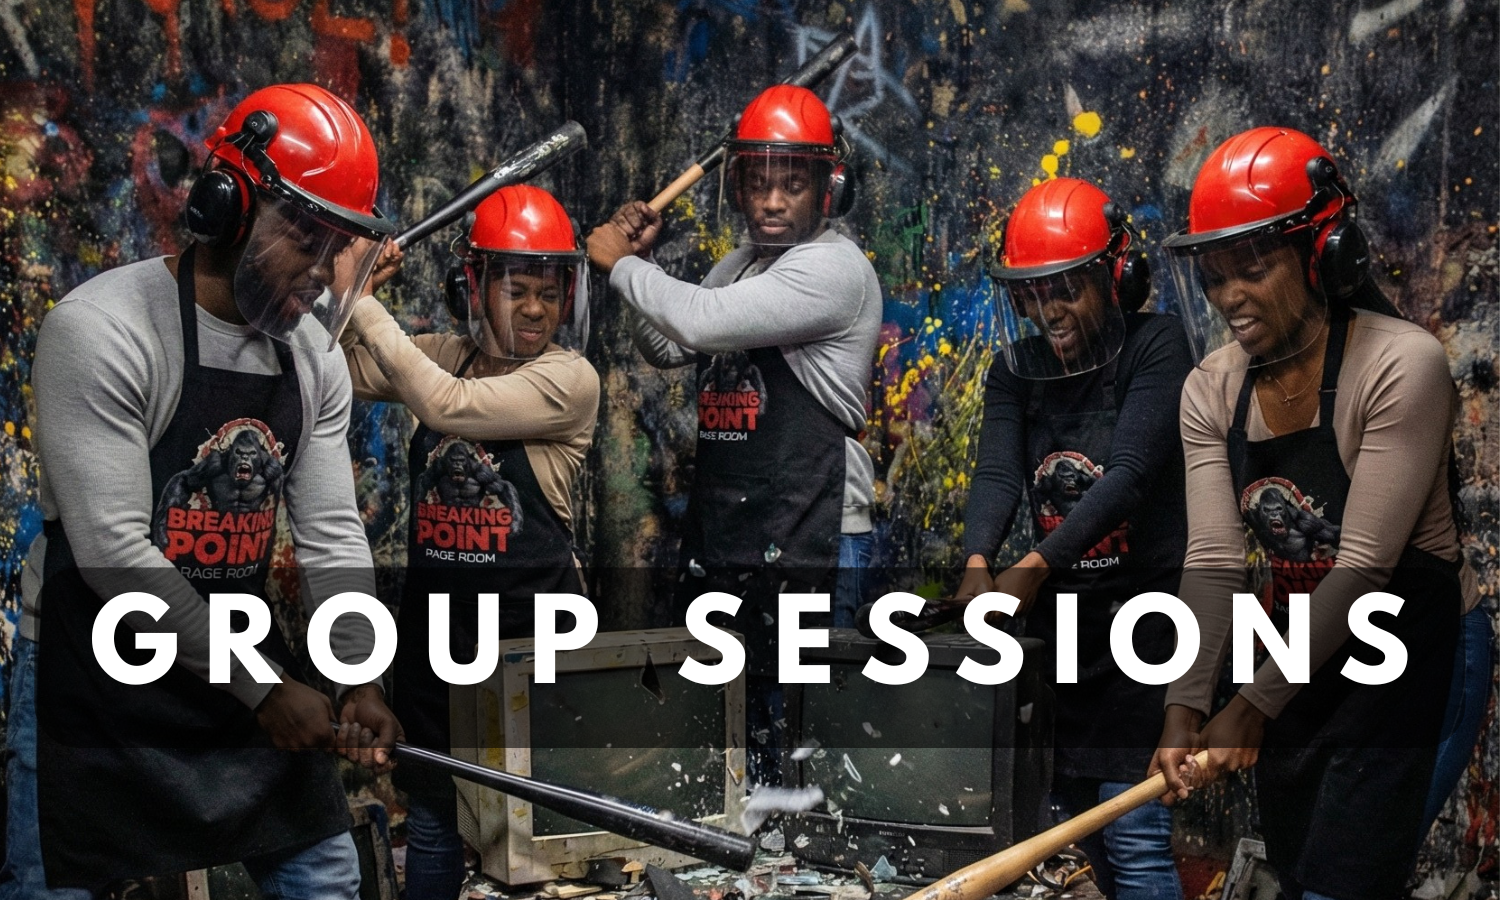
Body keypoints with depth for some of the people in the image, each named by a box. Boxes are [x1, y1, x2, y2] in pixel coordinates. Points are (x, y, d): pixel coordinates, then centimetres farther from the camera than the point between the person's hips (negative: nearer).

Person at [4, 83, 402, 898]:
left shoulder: (314, 354, 2)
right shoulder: (99, 328, -19)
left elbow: (332, 537, 4)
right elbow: (114, 552, -24)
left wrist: (359, 679, -9)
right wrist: (264, 688, -20)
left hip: (243, 659, 6)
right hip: (94, 674, -6)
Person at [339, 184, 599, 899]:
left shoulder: (571, 380, -12)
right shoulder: (443, 356, 5)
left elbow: (446, 404, -24)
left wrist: (365, 306, -19)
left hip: (532, 628, -5)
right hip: (434, 623, 5)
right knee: (432, 817, 15)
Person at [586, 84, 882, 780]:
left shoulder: (834, 266, -14)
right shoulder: (743, 263, 15)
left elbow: (701, 322, -23)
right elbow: (665, 349, 22)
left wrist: (619, 263, -7)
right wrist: (639, 258, 8)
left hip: (805, 540, -9)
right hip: (716, 527, 9)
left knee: (784, 721, -5)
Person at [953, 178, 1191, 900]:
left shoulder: (1156, 346, -10)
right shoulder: (1017, 369, 6)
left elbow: (1130, 472, -21)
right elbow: (997, 472, -8)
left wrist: (1033, 568, -32)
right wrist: (978, 564, -29)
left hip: (1142, 617, -6)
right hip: (1056, 620, 6)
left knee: (1134, 836, -9)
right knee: (1080, 813, 14)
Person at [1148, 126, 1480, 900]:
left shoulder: (1402, 366, -21)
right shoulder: (1211, 389, -4)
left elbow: (1363, 566, -24)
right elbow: (1213, 559, -11)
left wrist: (1255, 704, -24)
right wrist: (1186, 703, -23)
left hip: (1410, 658, -6)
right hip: (1297, 654, 6)